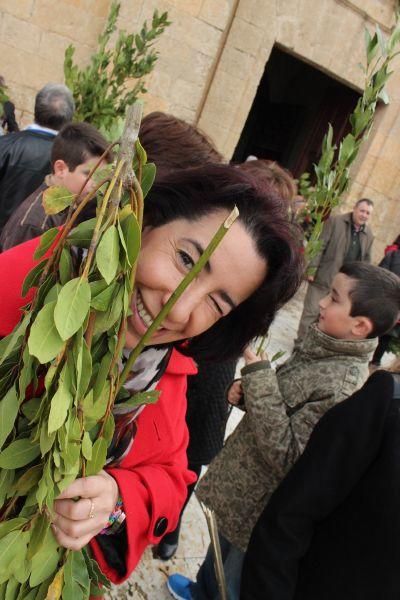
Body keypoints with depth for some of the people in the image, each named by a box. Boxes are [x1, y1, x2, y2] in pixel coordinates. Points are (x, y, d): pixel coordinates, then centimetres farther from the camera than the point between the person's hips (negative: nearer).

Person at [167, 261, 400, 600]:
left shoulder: (342, 388, -32)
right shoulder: (322, 347, -6)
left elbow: (286, 456, -32)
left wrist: (258, 375, -32)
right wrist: (249, 388, -12)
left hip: (260, 513, -8)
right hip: (242, 489, 8)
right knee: (220, 552, 34)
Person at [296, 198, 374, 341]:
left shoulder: (369, 234, 8)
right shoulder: (335, 221, -7)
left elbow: (366, 259, 15)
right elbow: (320, 246, -10)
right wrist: (312, 268, -16)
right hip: (323, 277, -4)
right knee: (311, 311, 2)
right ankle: (301, 341, 14)